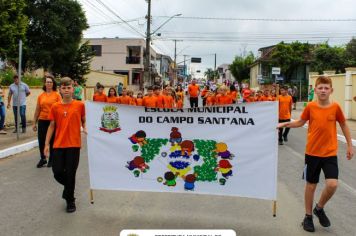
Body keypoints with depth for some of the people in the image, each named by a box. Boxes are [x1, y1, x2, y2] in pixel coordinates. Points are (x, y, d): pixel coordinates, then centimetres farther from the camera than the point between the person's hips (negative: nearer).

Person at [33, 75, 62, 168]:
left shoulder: (57, 95, -2)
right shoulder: (41, 96, 6)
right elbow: (37, 110, 10)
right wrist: (34, 123, 10)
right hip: (42, 121, 2)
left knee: (52, 141, 8)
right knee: (41, 141, 5)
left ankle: (51, 160, 23)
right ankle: (42, 158, 24)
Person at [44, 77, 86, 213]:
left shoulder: (80, 105, -2)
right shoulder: (55, 107, 2)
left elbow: (84, 121, 11)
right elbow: (52, 126, 7)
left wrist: (85, 129, -10)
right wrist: (47, 144, 4)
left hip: (74, 144, -2)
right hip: (58, 144, 2)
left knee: (70, 173, 2)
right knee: (57, 172, 2)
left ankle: (70, 201, 21)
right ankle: (69, 187, 35)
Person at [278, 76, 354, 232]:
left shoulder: (335, 107, -6)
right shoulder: (310, 106, -6)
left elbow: (344, 125, 7)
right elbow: (300, 122, 8)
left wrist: (349, 146, 10)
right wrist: (285, 124, -7)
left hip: (330, 153, 0)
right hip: (312, 152, 0)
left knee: (332, 185, -12)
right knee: (311, 185, 9)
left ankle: (319, 208, 18)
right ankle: (308, 216, 28)